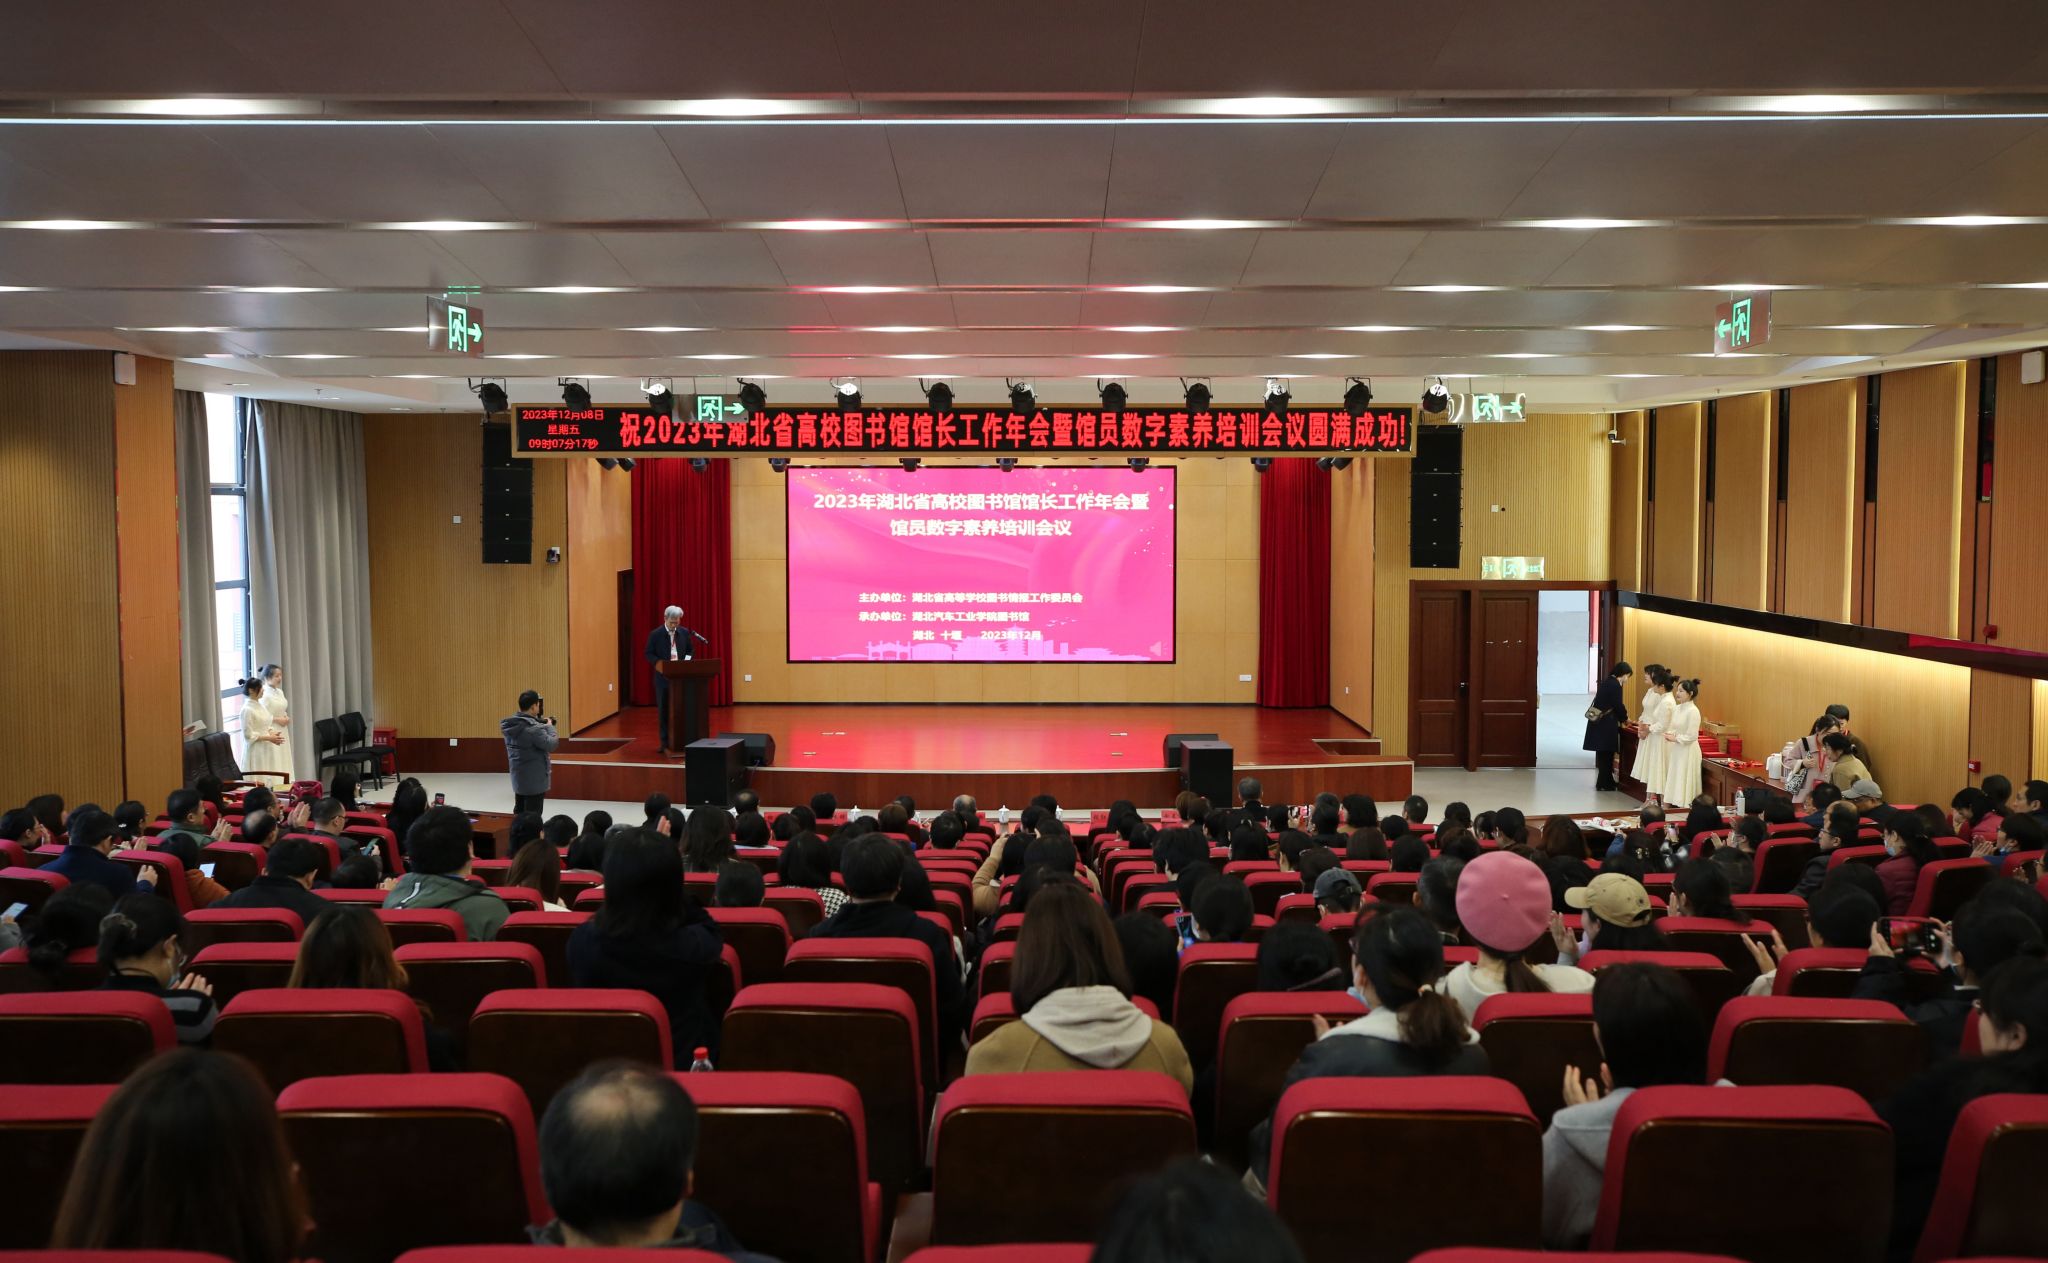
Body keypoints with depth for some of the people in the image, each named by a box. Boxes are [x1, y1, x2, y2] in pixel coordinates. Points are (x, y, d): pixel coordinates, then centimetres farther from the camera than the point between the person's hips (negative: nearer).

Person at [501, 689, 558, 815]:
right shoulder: (532, 727, -25)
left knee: (519, 812, 19)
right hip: (534, 779, -9)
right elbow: (551, 744, -22)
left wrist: (542, 726, 3)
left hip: (518, 777, 9)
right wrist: (549, 727, -7)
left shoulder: (510, 724, 3)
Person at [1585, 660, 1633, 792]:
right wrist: (1625, 718, 5)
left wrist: (1621, 717, 15)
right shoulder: (1615, 685, -15)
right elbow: (1618, 705, -13)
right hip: (1606, 723, -9)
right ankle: (1603, 784, 7)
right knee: (1606, 754, 0)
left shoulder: (1607, 681, 13)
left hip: (1599, 721, 9)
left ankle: (1607, 781, 25)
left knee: (1603, 754, 16)